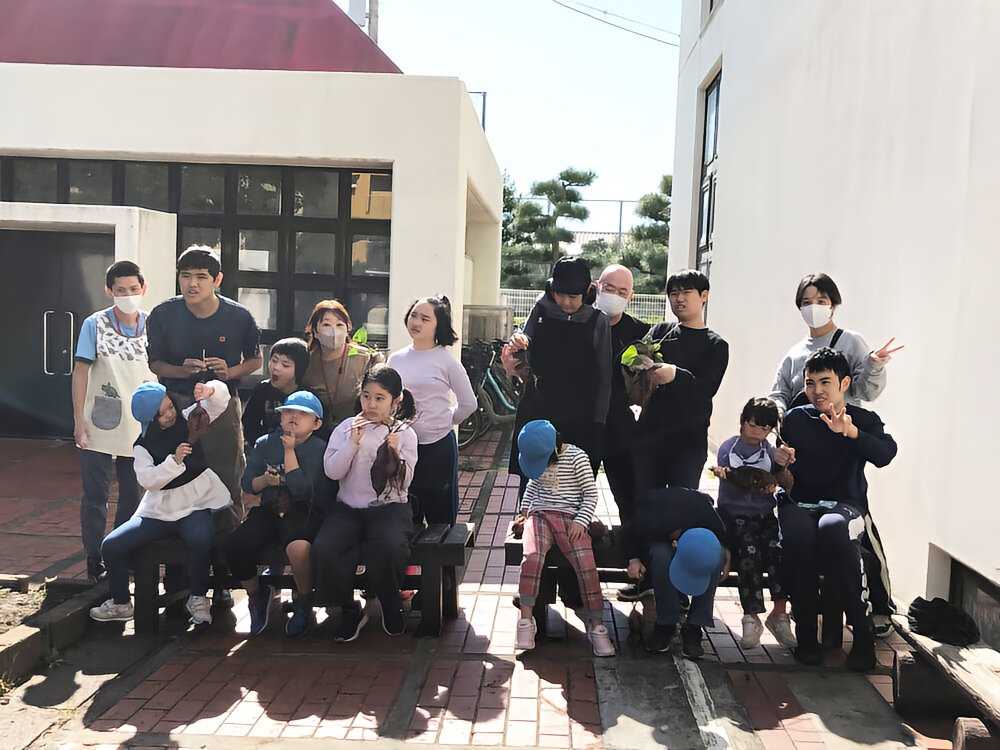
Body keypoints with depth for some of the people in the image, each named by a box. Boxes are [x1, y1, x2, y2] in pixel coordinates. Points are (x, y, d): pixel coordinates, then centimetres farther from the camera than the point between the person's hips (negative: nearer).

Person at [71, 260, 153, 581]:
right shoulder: (95, 324, -6)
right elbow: (81, 371, -4)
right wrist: (79, 419, -9)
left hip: (138, 428, 3)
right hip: (99, 426, -2)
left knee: (132, 497, 12)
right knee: (95, 497, 5)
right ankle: (95, 561, 16)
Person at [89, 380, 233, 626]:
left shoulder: (188, 419, 1)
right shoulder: (143, 445, 0)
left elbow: (220, 400, -6)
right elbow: (147, 480, -15)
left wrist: (211, 390, -29)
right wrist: (174, 461, -28)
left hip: (197, 504, -2)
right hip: (158, 510, 3)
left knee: (201, 540, -35)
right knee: (111, 546, -9)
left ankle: (198, 599, -12)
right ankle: (121, 604, 13)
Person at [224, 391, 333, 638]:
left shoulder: (319, 448, -3)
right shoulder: (265, 444, 11)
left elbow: (302, 490, -15)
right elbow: (247, 484, 14)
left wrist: (289, 450, -12)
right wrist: (264, 481, -8)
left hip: (303, 512, -4)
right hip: (269, 510, 5)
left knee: (298, 547, -37)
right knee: (234, 546, -21)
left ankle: (303, 602, -6)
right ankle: (256, 594, 11)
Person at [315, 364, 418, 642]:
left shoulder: (405, 433, 4)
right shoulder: (347, 427, 9)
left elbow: (403, 483, -3)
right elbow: (332, 471, -2)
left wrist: (394, 454, -18)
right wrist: (353, 442, -12)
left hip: (389, 508, -2)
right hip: (348, 508, 2)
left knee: (391, 548, -35)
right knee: (323, 549, -28)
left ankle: (391, 606, -1)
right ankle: (349, 610, -1)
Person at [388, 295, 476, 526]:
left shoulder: (446, 360, -6)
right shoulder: (395, 359, 5)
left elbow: (468, 403, 1)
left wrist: (446, 421, 5)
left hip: (438, 446, -4)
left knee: (441, 518, 7)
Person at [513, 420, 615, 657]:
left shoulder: (576, 457, -4)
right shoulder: (535, 457, 12)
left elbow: (591, 493, -2)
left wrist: (581, 521, -13)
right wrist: (524, 511, 16)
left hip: (569, 517, -2)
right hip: (539, 515, 3)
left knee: (587, 565, -24)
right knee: (532, 557, -28)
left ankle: (596, 625, -12)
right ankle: (526, 620, -21)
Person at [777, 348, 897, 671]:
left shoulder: (864, 420, 8)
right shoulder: (795, 419, 12)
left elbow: (885, 454, -14)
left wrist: (850, 431, -31)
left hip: (845, 505, -1)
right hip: (799, 503, 1)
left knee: (833, 528, -38)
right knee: (797, 533, -36)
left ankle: (863, 635, -26)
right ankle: (806, 633, -21)